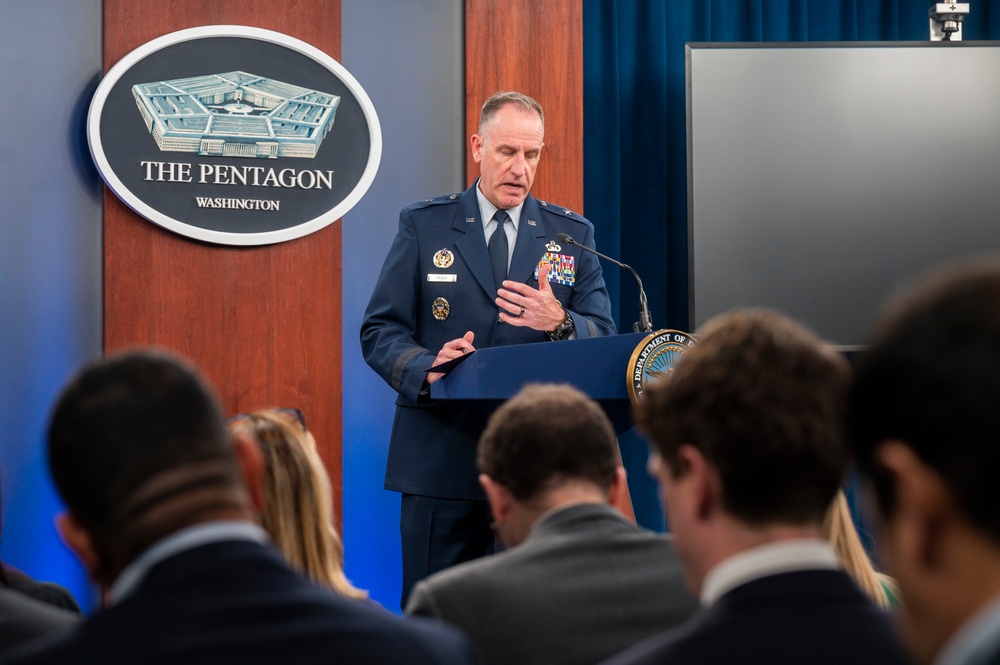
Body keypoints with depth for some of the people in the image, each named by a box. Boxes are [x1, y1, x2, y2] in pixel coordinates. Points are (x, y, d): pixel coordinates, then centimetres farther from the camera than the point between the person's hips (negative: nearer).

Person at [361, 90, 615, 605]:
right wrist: (426, 369, -19)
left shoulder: (572, 234, 10)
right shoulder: (423, 225, 6)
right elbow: (380, 330, 2)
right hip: (443, 462, -1)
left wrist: (559, 322, -18)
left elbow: (604, 337, 4)